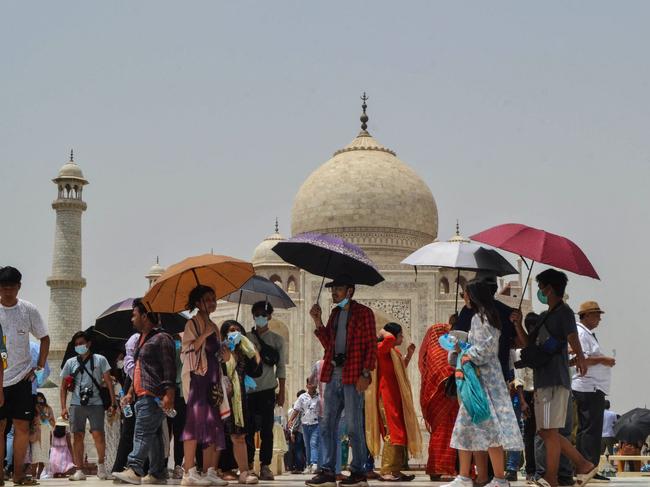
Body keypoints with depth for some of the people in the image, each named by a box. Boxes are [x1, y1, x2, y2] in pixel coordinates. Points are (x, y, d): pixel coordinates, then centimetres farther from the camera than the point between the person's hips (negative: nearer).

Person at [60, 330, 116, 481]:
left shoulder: (99, 360, 7)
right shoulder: (71, 362, 13)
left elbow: (108, 382, 6)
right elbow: (63, 386, 14)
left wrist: (113, 403, -1)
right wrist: (63, 407, 5)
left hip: (95, 403, -2)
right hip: (76, 404, 2)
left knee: (98, 434, -12)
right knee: (77, 436, -1)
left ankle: (101, 464, 7)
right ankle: (79, 471, 2)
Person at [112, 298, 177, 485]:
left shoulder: (161, 339, -7)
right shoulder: (141, 340, 23)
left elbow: (169, 370, -15)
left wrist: (169, 395, -22)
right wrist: (130, 393, 25)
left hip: (153, 396, -10)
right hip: (141, 397, 10)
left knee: (143, 433, -17)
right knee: (153, 435, 9)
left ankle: (134, 470, -25)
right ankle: (158, 473, 11)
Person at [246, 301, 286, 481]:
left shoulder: (277, 340, 9)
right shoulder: (247, 338, 11)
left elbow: (281, 368, 7)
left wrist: (281, 392, 1)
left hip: (267, 390, -1)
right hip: (248, 390, 1)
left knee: (266, 430, -5)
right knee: (248, 429, -1)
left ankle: (265, 466, -3)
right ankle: (248, 464, 7)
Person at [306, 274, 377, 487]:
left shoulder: (363, 313, -3)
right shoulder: (335, 313, 18)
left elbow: (372, 346, -7)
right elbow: (327, 344, 18)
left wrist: (365, 374, -15)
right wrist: (318, 321, 7)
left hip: (353, 377, -7)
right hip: (333, 375, 7)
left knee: (354, 427, -4)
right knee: (328, 425, 6)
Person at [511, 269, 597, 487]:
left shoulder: (564, 312, -7)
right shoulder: (544, 317, 21)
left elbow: (572, 337, -24)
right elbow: (528, 342, 23)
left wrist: (580, 358, -42)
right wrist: (518, 324, 6)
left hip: (555, 381, -10)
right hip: (542, 381, 10)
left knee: (550, 431, -7)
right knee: (544, 431, 12)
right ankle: (584, 465, 17)